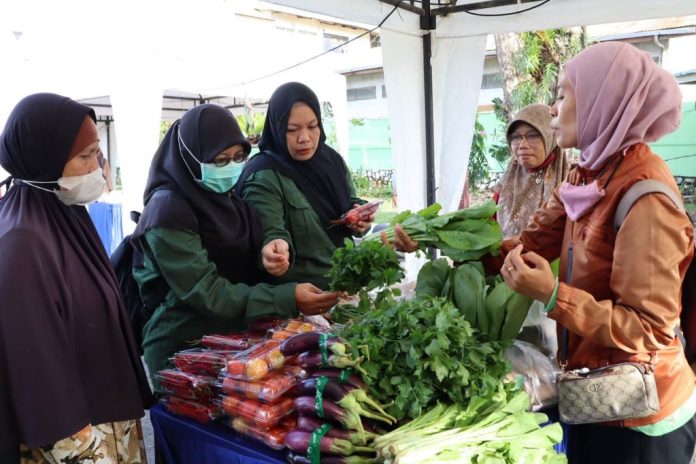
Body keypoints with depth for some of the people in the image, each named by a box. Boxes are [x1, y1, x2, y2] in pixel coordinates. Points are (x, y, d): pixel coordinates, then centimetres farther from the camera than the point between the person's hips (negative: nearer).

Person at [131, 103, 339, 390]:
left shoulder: (229, 196, 2)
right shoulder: (168, 211, -20)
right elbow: (204, 290, -25)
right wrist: (287, 299, -31)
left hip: (235, 337, 7)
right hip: (183, 348, -7)